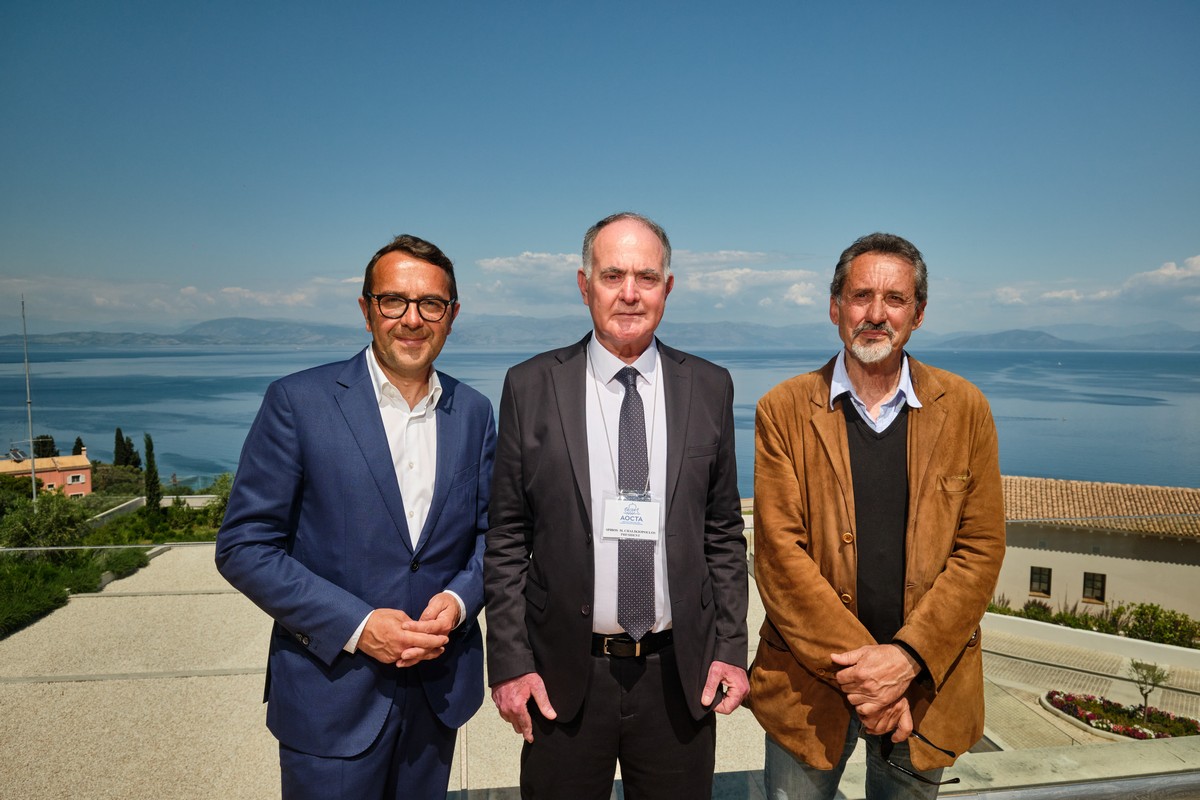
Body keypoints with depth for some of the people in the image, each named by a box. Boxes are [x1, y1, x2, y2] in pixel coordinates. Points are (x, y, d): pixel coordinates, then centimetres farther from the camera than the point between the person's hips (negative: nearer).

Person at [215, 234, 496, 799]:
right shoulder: (298, 402, -12)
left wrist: (460, 599, -12)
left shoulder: (473, 412, 0)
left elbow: (489, 532, 7)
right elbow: (243, 546, -11)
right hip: (332, 694, -3)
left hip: (439, 686, 4)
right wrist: (356, 625, -18)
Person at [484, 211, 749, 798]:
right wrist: (510, 663, -4)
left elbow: (724, 533, 5)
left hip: (681, 674, 2)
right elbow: (506, 540, -2)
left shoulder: (709, 387, 0)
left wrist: (731, 648, 1)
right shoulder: (530, 387, -4)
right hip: (562, 678, -1)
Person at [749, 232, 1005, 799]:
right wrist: (855, 663, -16)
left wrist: (907, 657, -14)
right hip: (808, 682, -1)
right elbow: (779, 554, -10)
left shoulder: (965, 410, -1)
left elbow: (981, 549, -4)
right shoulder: (783, 411, -6)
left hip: (928, 684, 2)